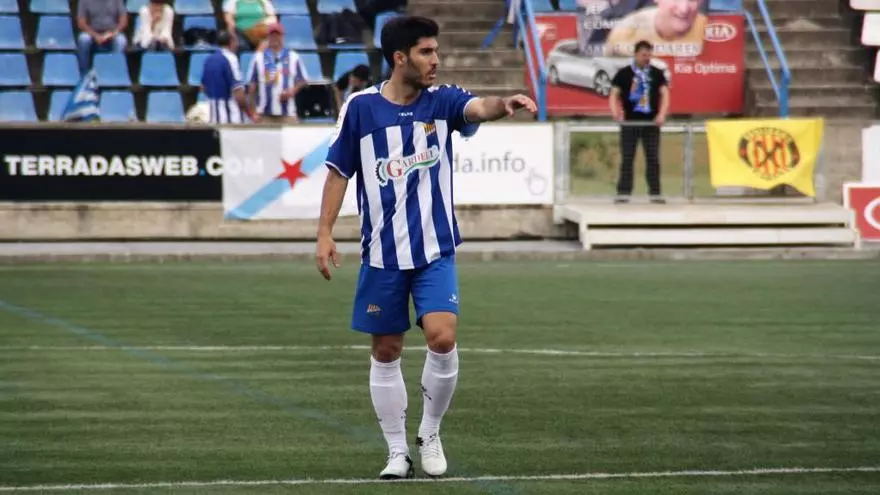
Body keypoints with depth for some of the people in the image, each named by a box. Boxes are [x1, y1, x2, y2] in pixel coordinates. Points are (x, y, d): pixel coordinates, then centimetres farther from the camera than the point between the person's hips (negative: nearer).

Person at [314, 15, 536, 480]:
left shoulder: (441, 101, -2)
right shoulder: (361, 107, -4)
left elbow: (479, 108, -22)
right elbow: (339, 171, 3)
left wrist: (503, 104, -45)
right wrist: (324, 234, -2)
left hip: (436, 250, 0)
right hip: (382, 253, 0)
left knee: (442, 337, -16)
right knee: (385, 352, 5)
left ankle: (430, 433, 7)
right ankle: (398, 451, 19)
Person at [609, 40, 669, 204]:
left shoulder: (657, 74, 6)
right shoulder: (624, 73, 2)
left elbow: (664, 94, 2)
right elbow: (614, 95, 1)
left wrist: (661, 114, -14)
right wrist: (615, 112, -17)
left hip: (651, 122, 1)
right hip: (630, 122, -1)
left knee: (653, 158, 1)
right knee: (627, 158, -1)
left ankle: (655, 193, 4)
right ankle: (623, 193, 0)